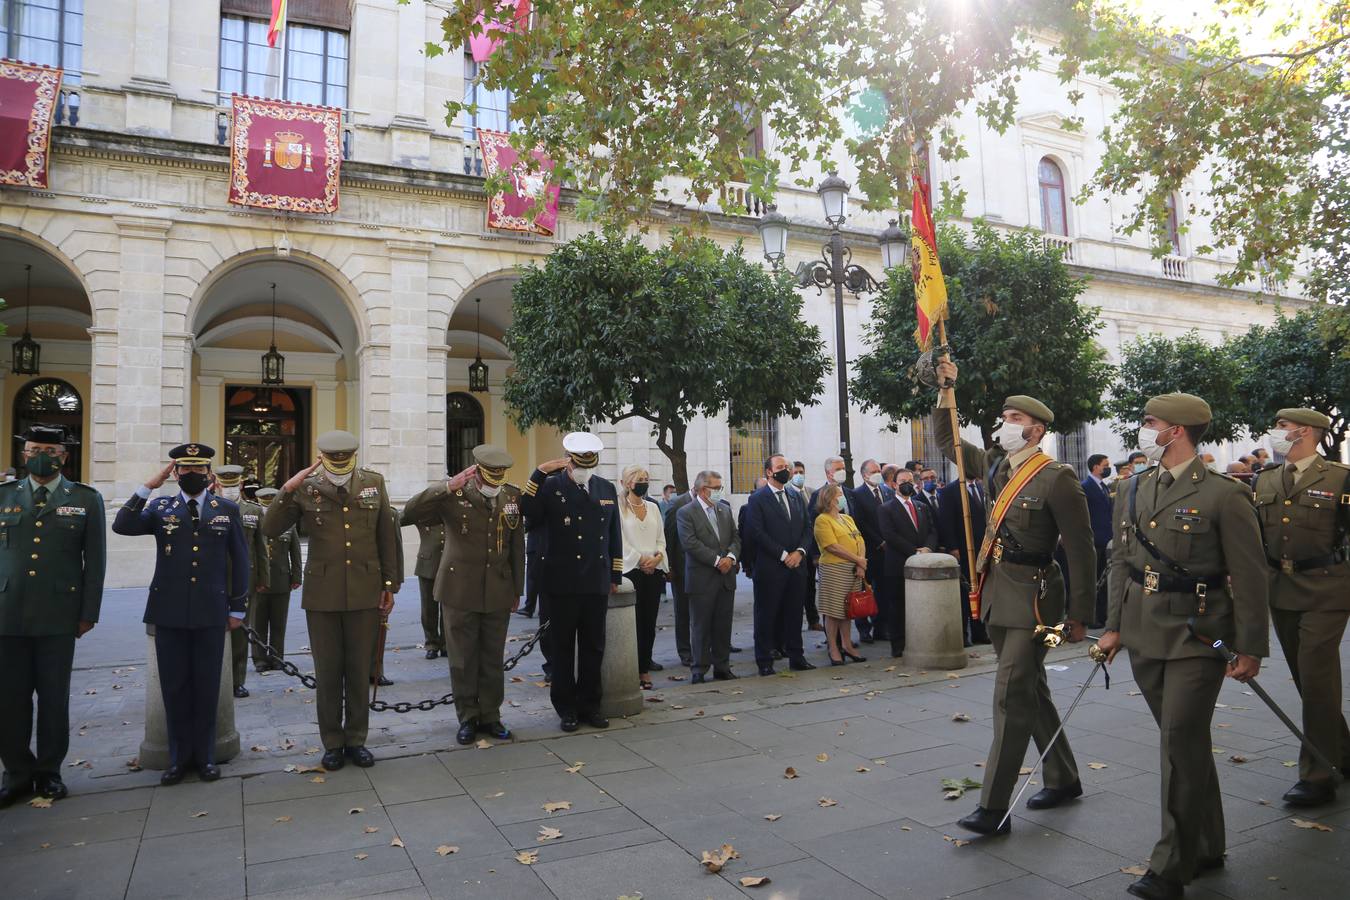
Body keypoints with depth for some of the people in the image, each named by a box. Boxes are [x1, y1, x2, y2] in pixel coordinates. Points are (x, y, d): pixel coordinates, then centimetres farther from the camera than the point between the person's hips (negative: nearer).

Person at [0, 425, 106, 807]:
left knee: (54, 698, 8)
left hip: (58, 617, -2)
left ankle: (49, 771, 22)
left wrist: (88, 614, -1)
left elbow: (95, 561, 2)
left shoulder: (86, 500, 3)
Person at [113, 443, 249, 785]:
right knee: (174, 686, 8)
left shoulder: (227, 509, 5)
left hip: (211, 613, -1)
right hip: (169, 612, 1)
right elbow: (122, 526, -11)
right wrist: (148, 486, -13)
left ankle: (205, 755, 19)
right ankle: (179, 757, 21)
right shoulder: (160, 508, 7)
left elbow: (239, 560, 7)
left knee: (207, 687, 6)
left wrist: (237, 608, 4)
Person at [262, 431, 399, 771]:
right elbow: (270, 529, -6)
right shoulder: (305, 488, -2)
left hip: (365, 592, 1)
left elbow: (388, 536, 4)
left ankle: (356, 740, 24)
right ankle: (332, 743, 22)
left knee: (360, 670, 9)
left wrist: (390, 584, 4)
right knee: (328, 672, 8)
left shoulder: (373, 483, 1)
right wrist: (287, 490, -19)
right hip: (322, 595, -1)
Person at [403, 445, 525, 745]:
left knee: (493, 658, 12)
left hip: (498, 593, 2)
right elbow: (410, 512, -22)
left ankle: (490, 716, 25)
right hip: (460, 591, -2)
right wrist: (450, 486, -29)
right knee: (463, 658, 8)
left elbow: (517, 546, 7)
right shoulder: (453, 495, -8)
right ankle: (468, 718, 22)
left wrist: (517, 590, 10)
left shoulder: (513, 496, 1)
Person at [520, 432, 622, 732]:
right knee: (562, 648, 7)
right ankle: (566, 708, 19)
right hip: (562, 584, -3)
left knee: (593, 647, 11)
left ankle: (590, 705, 23)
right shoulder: (551, 486, -3)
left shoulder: (607, 489, 9)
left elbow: (614, 536, 14)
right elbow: (527, 510, -22)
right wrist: (540, 472, -23)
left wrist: (615, 576, 12)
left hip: (597, 584, 4)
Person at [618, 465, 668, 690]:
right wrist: (641, 559, -11)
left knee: (649, 621, 4)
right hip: (631, 570, -5)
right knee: (633, 621, -4)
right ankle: (633, 670, 3)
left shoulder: (653, 507, 15)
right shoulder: (619, 507, -1)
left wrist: (657, 557, -4)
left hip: (654, 570, 5)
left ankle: (644, 668, 11)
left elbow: (661, 538, 14)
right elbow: (620, 540, -7)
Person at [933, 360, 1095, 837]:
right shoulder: (996, 466, 8)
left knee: (1012, 696, -8)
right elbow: (947, 439, 20)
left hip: (1032, 596, -8)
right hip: (996, 593, 8)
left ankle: (994, 808, -2)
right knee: (1031, 691, 18)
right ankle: (1063, 779, 36)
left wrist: (1079, 615, -10)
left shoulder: (1057, 478, -13)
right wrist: (947, 388, 9)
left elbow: (1081, 550, -11)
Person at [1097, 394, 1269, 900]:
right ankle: (1206, 847, 32)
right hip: (1144, 637, 6)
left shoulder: (1224, 496, -10)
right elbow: (1120, 562, 13)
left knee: (1181, 742, -8)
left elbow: (1249, 578, -9)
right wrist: (1114, 627, 11)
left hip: (1197, 638, -6)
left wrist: (1250, 649, -9)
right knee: (1184, 742, 16)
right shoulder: (1132, 493, 8)